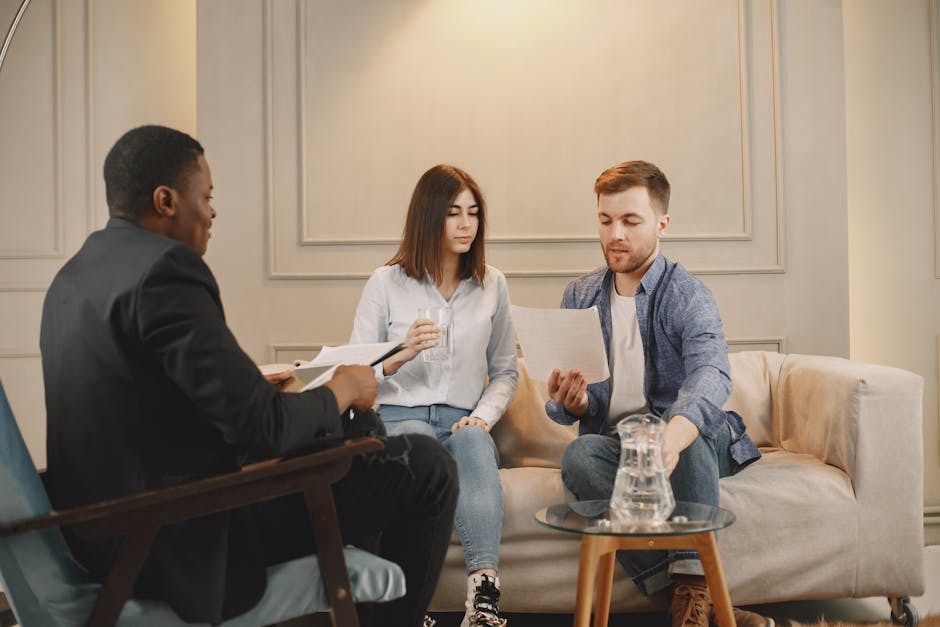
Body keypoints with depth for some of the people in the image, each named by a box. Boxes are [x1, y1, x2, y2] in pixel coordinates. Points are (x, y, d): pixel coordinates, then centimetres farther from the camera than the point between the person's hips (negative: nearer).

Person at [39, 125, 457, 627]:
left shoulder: (75, 275, 9)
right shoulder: (164, 270, -21)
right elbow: (262, 429, -24)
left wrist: (257, 387, 16)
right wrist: (343, 387, -6)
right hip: (187, 546, -10)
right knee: (427, 466, -3)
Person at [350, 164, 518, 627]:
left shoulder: (492, 285, 11)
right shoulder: (385, 284, 2)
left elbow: (505, 371, 14)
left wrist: (483, 416, -5)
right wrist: (402, 354, -20)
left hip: (463, 421, 2)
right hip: (397, 416, -2)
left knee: (473, 439, -34)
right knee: (419, 441, -37)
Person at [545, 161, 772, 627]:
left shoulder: (687, 296, -9)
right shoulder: (580, 297, 7)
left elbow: (711, 376, -30)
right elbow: (565, 407, 8)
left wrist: (671, 437, -52)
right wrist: (568, 403, -20)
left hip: (693, 444, -3)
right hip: (614, 444, 3)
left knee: (685, 420, -36)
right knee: (579, 456, -31)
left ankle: (694, 587, -33)